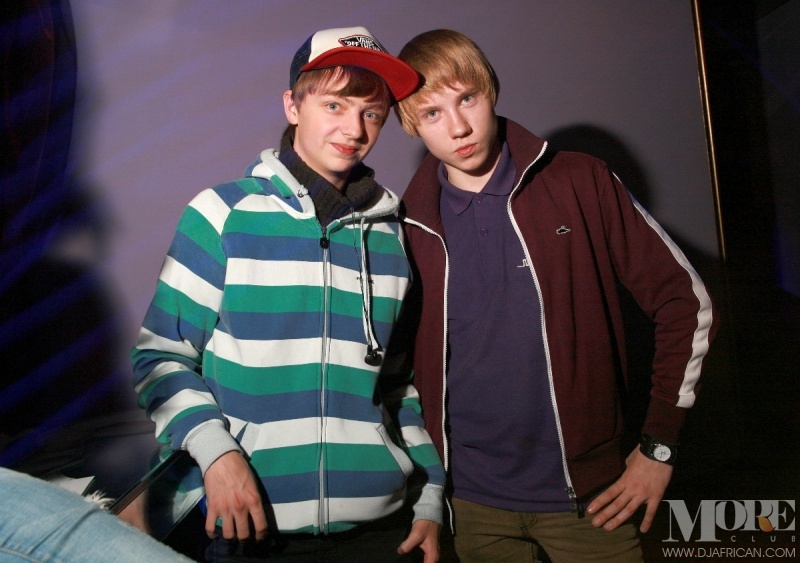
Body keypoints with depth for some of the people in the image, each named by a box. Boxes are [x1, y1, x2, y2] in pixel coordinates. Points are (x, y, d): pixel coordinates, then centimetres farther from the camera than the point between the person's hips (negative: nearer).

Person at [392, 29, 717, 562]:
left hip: (588, 494, -1)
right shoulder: (406, 224, -3)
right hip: (471, 499, 2)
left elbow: (686, 303, -3)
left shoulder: (580, 184, -7)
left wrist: (659, 447, -3)